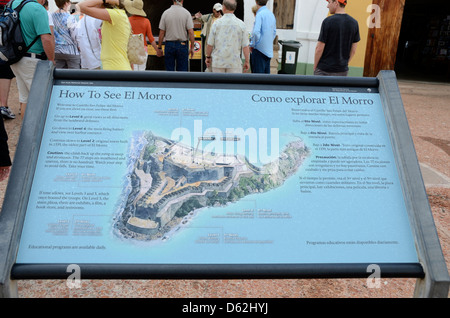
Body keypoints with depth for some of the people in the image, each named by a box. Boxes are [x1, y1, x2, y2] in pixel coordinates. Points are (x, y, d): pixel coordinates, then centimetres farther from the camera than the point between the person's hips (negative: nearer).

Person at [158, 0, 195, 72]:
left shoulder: (166, 13, 0)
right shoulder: (186, 13, -4)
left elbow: (161, 33, 0)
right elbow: (191, 32, -9)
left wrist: (159, 47, 8)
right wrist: (192, 48, -2)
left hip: (169, 44, 1)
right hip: (182, 45, -1)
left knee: (169, 70, 7)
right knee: (182, 71, 4)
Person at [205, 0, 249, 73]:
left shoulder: (217, 23, -4)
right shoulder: (241, 24, -4)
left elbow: (210, 44, 0)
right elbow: (245, 46, -4)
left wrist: (208, 57, 15)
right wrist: (247, 61, 5)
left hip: (218, 61, 1)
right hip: (235, 62, -1)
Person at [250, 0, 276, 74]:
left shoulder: (260, 14, -12)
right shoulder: (271, 14, 10)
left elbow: (256, 32, -22)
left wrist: (252, 45, -9)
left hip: (260, 49, -7)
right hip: (269, 50, 8)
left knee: (257, 73, -4)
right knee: (266, 72, 12)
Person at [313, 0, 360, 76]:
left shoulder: (328, 21, -13)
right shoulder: (354, 23, 2)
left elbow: (319, 48, -12)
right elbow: (353, 50, 6)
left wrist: (315, 67, 0)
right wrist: (344, 63, 18)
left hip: (324, 70, -5)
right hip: (342, 70, 5)